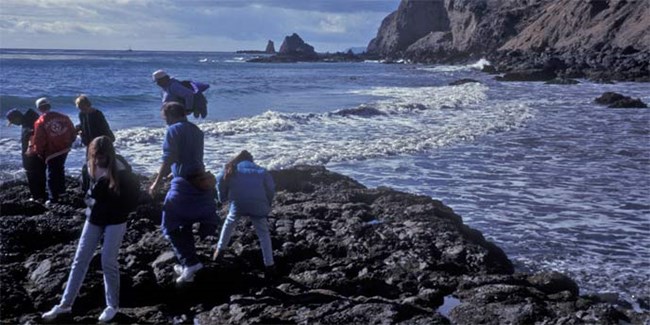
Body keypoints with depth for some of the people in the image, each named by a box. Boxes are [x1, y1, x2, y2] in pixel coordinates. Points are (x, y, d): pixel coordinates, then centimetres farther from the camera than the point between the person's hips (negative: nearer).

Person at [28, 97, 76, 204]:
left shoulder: (40, 122, -17)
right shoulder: (63, 117, -5)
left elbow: (38, 141, -15)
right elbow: (73, 132, 2)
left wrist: (34, 151, 2)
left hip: (51, 152, -5)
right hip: (64, 150, 5)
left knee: (52, 174, 7)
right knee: (60, 169, 27)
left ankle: (53, 198, 10)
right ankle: (61, 189, 41)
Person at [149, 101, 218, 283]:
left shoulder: (174, 130, -7)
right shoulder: (196, 130, 14)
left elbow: (168, 160, -15)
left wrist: (157, 183, -10)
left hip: (183, 184, -7)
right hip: (200, 181, 7)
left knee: (171, 226, 2)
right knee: (185, 225, 19)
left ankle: (190, 262, -10)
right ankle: (187, 265, 23)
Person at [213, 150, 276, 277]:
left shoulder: (233, 169, 22)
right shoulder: (261, 171, 23)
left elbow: (220, 179, 9)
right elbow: (271, 188, 14)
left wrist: (223, 198, 24)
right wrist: (267, 204, 26)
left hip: (238, 203, 0)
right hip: (258, 205, 0)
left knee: (229, 224, 31)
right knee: (263, 233, 13)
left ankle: (219, 251, 36)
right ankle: (269, 265, 4)